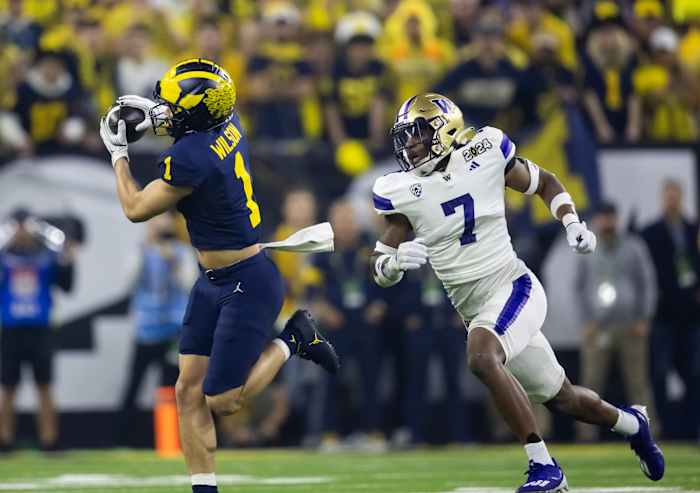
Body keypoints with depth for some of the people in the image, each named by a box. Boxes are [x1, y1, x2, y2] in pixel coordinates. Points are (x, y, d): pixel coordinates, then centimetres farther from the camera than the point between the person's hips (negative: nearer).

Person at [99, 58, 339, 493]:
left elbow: (136, 209, -11)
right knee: (189, 392, 5)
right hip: (214, 282, 10)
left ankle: (292, 342, 12)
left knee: (222, 402, -4)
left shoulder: (191, 157, -26)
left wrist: (119, 153, 1)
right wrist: (154, 115, 18)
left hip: (248, 285, -10)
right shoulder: (229, 126, -1)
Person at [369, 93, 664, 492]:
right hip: (473, 307, 4)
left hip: (512, 286, -4)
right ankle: (631, 424, 45)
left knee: (482, 358, -33)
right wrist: (397, 260, -22)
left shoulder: (485, 154, -6)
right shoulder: (400, 192, -1)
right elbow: (381, 271, 0)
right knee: (561, 397, 14)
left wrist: (573, 225, -3)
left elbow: (545, 183, 12)